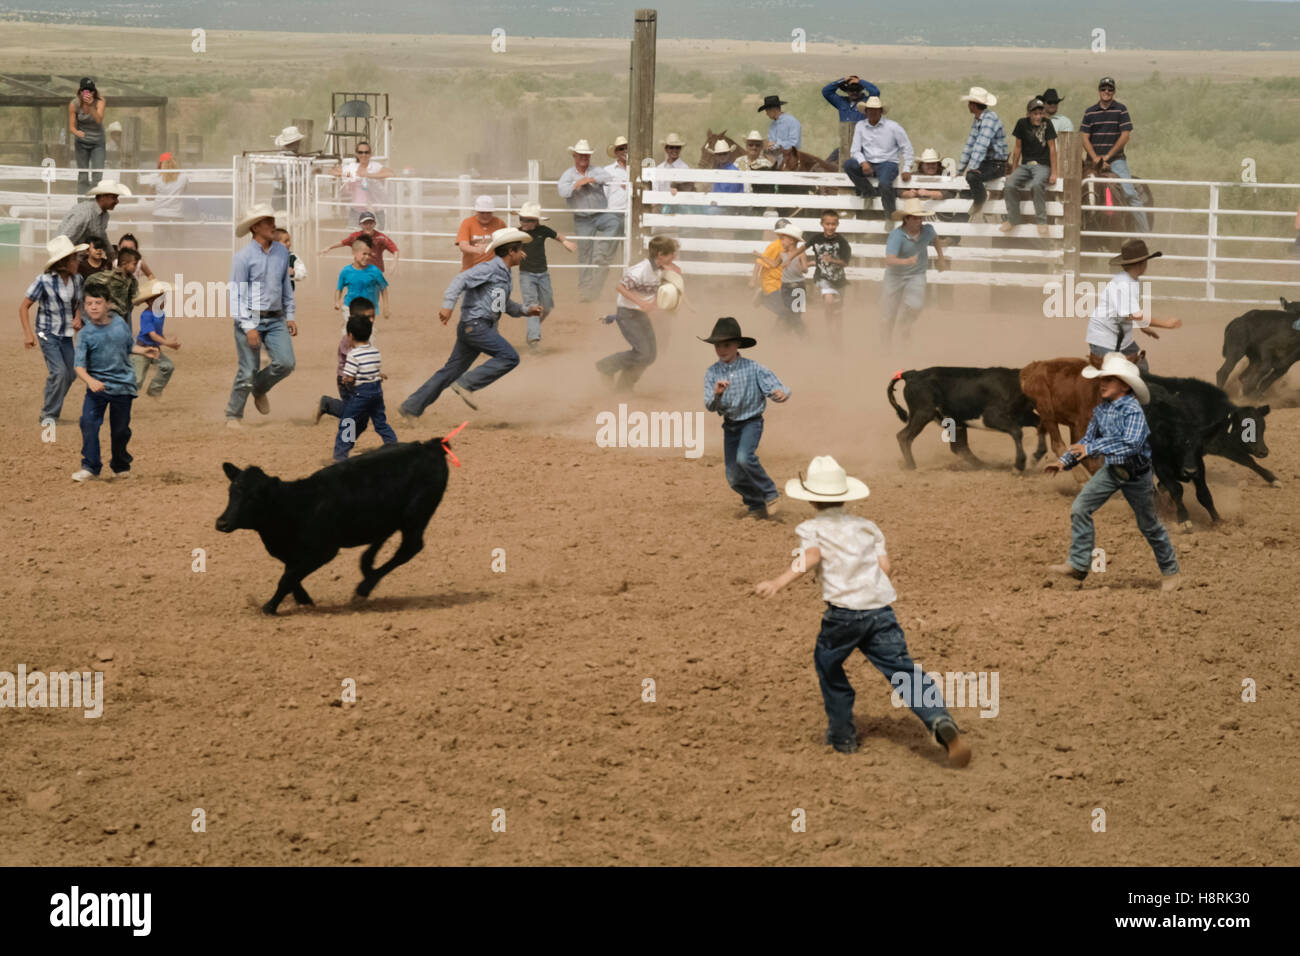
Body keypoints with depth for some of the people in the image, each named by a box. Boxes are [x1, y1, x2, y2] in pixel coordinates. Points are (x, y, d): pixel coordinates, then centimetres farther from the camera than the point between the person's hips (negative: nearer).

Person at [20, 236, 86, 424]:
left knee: (70, 374, 5)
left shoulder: (76, 280, 0)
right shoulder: (44, 281, -16)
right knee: (59, 371, -18)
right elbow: (24, 306, -9)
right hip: (48, 334, -6)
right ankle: (48, 415, -6)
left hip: (66, 336, 6)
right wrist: (28, 334, -15)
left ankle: (49, 407, 26)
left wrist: (78, 318, -3)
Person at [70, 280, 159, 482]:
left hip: (122, 386, 2)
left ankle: (120, 465, 31)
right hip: (97, 385, -2)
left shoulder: (121, 326, 1)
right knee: (89, 422, -19)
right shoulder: (86, 334, -8)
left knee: (120, 429, 8)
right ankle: (90, 467, -13)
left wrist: (144, 351, 3)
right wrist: (90, 380, -32)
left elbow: (129, 347, 21)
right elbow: (80, 365, -14)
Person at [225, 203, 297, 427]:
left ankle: (259, 390, 20)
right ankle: (233, 415, 12)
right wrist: (248, 327, -16)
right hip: (250, 319, -5)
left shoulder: (281, 252, 8)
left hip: (275, 319, 5)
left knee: (286, 363, -8)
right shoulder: (243, 256, -9)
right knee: (248, 371, -5)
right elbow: (237, 294, -10)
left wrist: (290, 315, 14)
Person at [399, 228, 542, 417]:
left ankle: (411, 407, 13)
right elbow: (461, 280, -22)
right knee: (509, 357, -15)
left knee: (451, 371, 10)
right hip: (475, 324, -9)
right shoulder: (490, 269, -11)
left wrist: (526, 310, 19)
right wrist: (448, 306, -34)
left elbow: (506, 305, 33)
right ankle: (465, 384, -16)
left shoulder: (504, 275, 20)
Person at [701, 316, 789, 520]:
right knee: (734, 478, 5)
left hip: (751, 422, -4)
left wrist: (781, 393, -41)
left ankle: (771, 495, -10)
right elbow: (710, 406, -9)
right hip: (730, 425, 4)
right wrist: (716, 394, -32)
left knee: (744, 457, -30)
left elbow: (775, 387, -16)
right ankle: (757, 506, 29)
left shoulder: (753, 369, -13)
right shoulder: (713, 373, -4)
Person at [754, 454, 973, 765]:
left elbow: (811, 556, -13)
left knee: (828, 664, 23)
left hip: (843, 611, -3)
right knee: (904, 670, -3)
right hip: (881, 609, 3)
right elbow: (886, 567, 10)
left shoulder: (811, 529, 9)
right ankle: (941, 722, -25)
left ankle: (842, 734, 28)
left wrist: (777, 583, -23)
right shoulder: (867, 527, 20)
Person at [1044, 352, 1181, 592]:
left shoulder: (1132, 410, -24)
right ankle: (1078, 565, -3)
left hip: (1136, 475, -6)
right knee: (1080, 508, -8)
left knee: (1148, 525, 8)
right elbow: (1088, 440, 11)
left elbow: (1131, 444, -36)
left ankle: (1170, 571, 27)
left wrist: (1093, 448, -36)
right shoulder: (1101, 410, -2)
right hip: (1112, 470, 6)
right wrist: (1065, 461, 3)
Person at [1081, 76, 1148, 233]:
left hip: (1116, 159, -3)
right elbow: (1085, 138, 3)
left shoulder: (1121, 110, 0)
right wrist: (1095, 158, -11)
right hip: (1094, 160, 3)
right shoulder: (1090, 112, 7)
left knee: (1130, 194, -12)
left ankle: (1144, 231, -12)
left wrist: (1107, 156, -11)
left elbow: (1125, 136, -6)